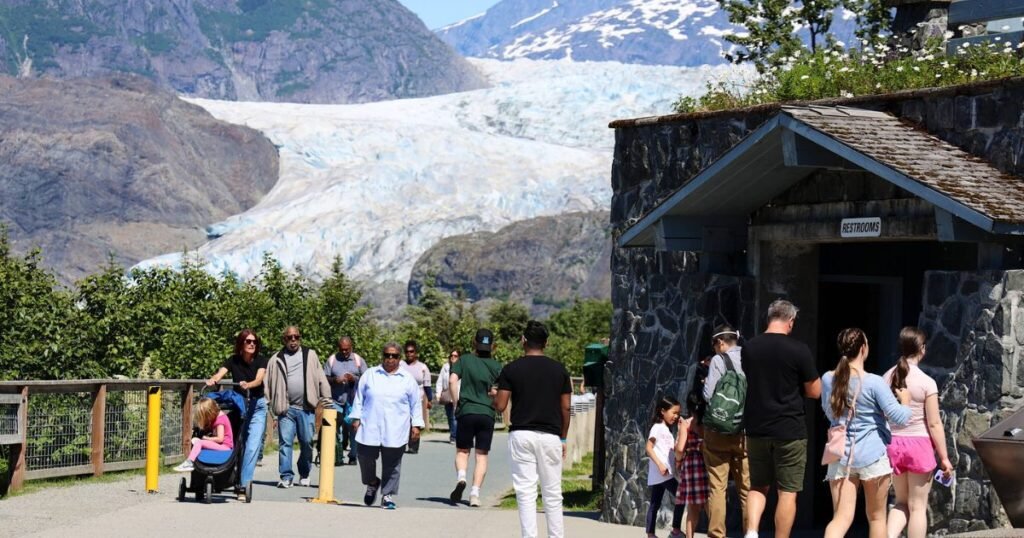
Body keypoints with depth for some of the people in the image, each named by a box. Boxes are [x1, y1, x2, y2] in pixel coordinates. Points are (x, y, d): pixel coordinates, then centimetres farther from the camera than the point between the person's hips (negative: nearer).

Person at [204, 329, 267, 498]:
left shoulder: (261, 360, -5)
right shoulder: (233, 360, -2)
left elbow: (259, 380, -21)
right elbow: (219, 374, -17)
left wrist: (248, 385, -42)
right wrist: (212, 380, -40)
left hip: (257, 405, -2)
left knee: (252, 446, -12)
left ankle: (243, 484, -12)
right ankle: (234, 479, 16)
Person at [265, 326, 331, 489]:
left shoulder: (310, 355, 11)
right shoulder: (276, 360, 9)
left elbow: (320, 378, 8)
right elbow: (269, 384, 6)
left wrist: (326, 398, 0)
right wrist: (270, 404, -4)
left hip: (306, 408, 0)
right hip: (286, 408, 0)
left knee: (307, 442, 3)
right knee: (285, 442, -5)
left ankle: (304, 475, 18)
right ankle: (286, 476, -3)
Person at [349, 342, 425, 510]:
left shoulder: (408, 379, 9)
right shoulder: (370, 375, 11)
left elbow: (416, 403, 10)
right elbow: (359, 397, 14)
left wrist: (416, 425, 3)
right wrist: (356, 417, 7)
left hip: (395, 432, -1)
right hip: (370, 428, 1)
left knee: (391, 465, 0)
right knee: (366, 459, -1)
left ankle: (387, 496, 11)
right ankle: (372, 483, 27)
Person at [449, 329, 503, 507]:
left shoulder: (465, 360, 3)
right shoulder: (496, 366, 4)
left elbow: (452, 380, -10)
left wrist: (456, 403, -1)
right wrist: (493, 394, 11)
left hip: (466, 412, 0)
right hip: (487, 414, 1)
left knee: (462, 451, 12)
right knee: (482, 455, 7)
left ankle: (461, 478, -16)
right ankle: (475, 494, -3)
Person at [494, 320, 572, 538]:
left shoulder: (511, 369, -2)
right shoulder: (559, 370, 3)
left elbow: (500, 406, -4)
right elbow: (565, 408, 4)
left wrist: (494, 397, 19)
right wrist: (563, 438, 14)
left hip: (521, 435, -1)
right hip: (550, 436, 1)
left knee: (526, 493, 0)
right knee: (552, 494, 8)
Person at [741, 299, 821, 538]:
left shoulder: (749, 348, 3)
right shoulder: (798, 350, -11)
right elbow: (815, 391, -4)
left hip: (756, 428, 4)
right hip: (789, 430, -4)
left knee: (758, 485, 16)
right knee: (787, 491, 3)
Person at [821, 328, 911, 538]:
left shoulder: (828, 379, 2)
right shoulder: (874, 382, -13)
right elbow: (899, 417, -11)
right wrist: (905, 401, 9)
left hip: (840, 456, 3)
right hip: (872, 456, -3)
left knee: (841, 517, -1)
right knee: (876, 517, 14)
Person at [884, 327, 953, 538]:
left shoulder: (886, 378, 1)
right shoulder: (926, 382, -12)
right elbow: (934, 424, -11)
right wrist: (944, 457, -3)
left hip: (892, 443, 4)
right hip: (919, 443, -4)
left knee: (902, 501, 18)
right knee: (917, 506, 6)